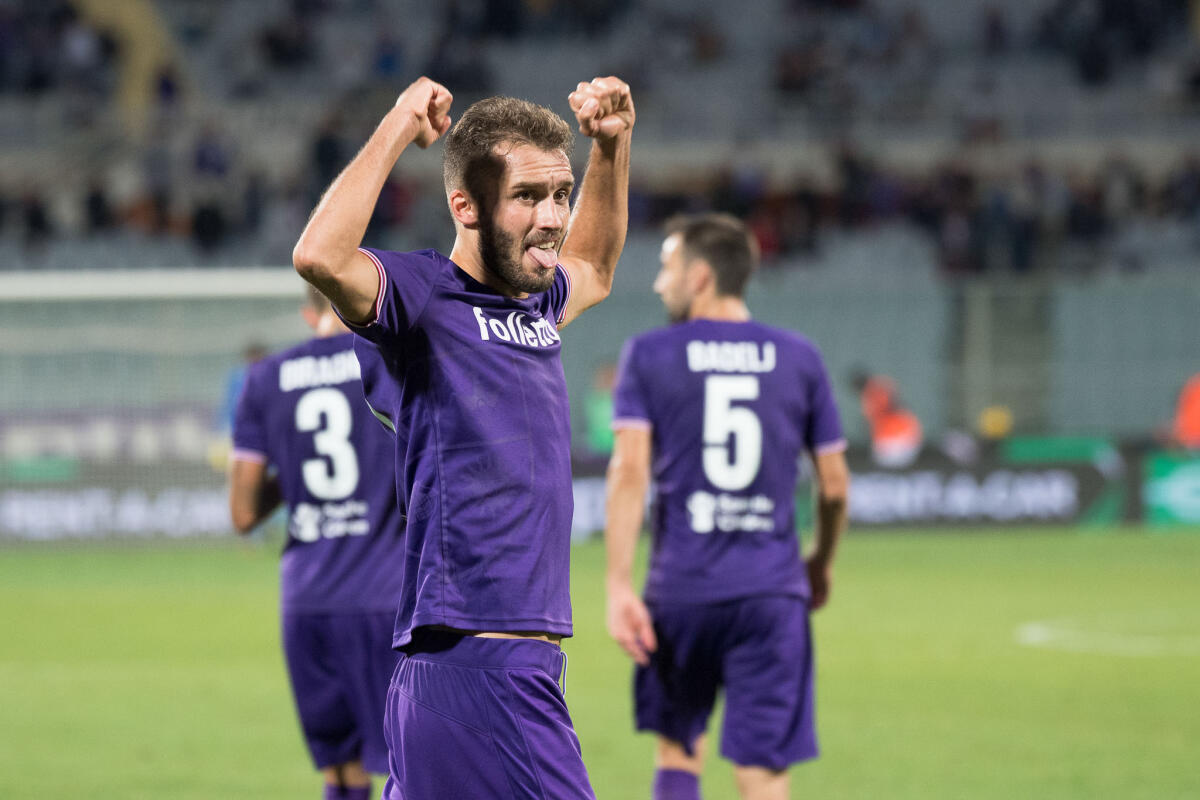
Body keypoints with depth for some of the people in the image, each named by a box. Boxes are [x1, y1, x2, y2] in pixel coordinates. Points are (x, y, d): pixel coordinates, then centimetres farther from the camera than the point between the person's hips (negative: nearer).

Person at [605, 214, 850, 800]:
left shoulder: (648, 356, 2)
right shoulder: (800, 359, 7)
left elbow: (629, 471, -9)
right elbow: (834, 484, 10)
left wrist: (619, 587, -10)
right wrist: (822, 565, 28)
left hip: (681, 591, 0)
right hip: (772, 593, 1)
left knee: (677, 748, 20)